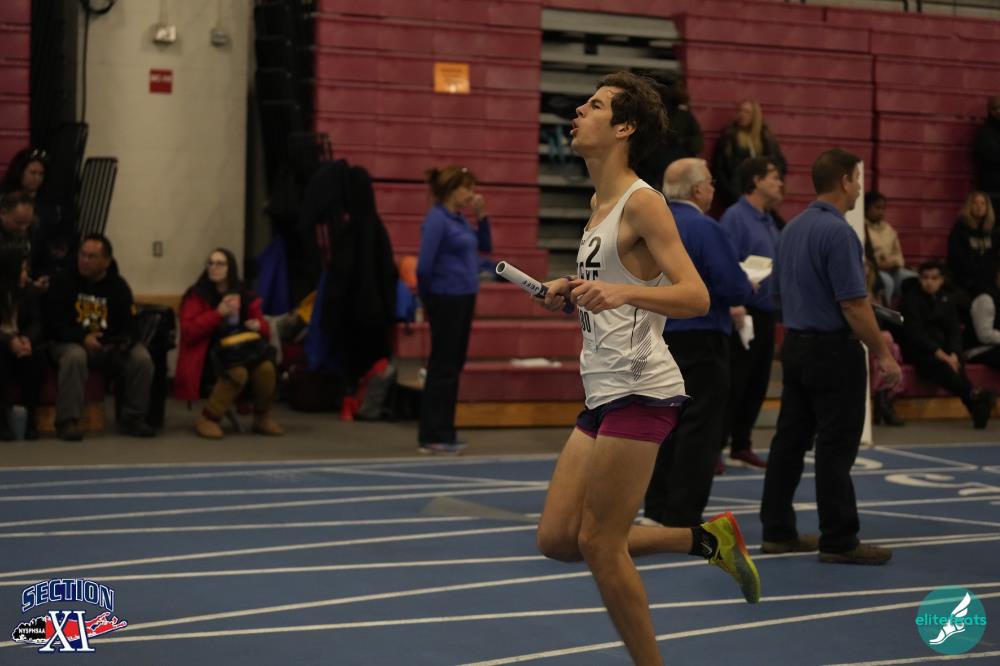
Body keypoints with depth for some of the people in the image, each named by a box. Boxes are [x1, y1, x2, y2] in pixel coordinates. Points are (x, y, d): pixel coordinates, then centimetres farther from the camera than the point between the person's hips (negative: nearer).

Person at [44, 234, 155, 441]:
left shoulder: (118, 286, 6)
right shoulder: (63, 283, -1)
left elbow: (130, 326, 3)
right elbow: (54, 324, -7)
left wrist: (124, 342, -22)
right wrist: (83, 338, -24)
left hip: (111, 346, 3)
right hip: (72, 342, -3)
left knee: (142, 358, -23)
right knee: (74, 357, -39)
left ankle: (132, 418, -9)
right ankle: (67, 421, -33)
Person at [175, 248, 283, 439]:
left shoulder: (246, 296, 11)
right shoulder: (196, 295, -2)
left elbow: (265, 331, 18)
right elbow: (188, 332, -13)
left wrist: (259, 326, -7)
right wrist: (219, 313, -18)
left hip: (241, 351, 4)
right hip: (208, 355, -4)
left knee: (266, 367, -27)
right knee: (238, 373, -35)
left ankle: (262, 417, -5)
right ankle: (207, 419, -19)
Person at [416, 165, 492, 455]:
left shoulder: (460, 219, 11)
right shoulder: (437, 219, -15)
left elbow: (485, 246, 21)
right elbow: (424, 265, -18)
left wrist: (481, 216, 8)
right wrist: (428, 298, -5)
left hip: (464, 299, 9)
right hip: (447, 300, -9)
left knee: (454, 366, 11)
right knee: (442, 367, -4)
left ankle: (443, 433, 18)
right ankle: (431, 437, 2)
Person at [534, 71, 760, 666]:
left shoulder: (642, 203, -10)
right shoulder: (600, 204, 18)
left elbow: (697, 297, -18)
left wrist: (622, 292, -34)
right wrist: (575, 292, 11)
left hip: (640, 392, -9)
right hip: (605, 395, 9)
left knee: (599, 544, -7)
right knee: (557, 539, 7)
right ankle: (707, 539, 17)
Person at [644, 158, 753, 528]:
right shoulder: (704, 228, -15)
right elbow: (733, 287, -19)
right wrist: (749, 288, 3)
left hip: (659, 335, 8)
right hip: (699, 338, -8)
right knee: (699, 427, -2)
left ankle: (658, 510, 20)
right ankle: (683, 518, -3)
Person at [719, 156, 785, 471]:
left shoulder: (769, 221, 15)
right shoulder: (735, 216, -11)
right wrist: (733, 303, -29)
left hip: (766, 315, 9)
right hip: (743, 315, -9)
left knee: (757, 385, 12)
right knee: (732, 385, -6)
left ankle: (741, 445, 21)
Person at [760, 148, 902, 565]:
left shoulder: (793, 228, 10)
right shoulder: (837, 232, -18)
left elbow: (777, 291, 16)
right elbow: (854, 304, -20)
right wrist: (882, 354, -13)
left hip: (795, 346, 9)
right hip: (833, 350, -9)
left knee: (791, 439, 10)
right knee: (836, 446, -4)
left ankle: (777, 531, 13)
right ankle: (839, 541, -1)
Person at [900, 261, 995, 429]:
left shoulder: (946, 299, 14)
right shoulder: (911, 298, -2)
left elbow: (954, 330, 6)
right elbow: (914, 332, -13)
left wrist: (953, 354, -16)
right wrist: (939, 353, -25)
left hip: (943, 349, 4)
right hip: (918, 350, -4)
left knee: (956, 364, -31)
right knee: (938, 365, -36)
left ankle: (977, 409, -50)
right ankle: (974, 396, -54)